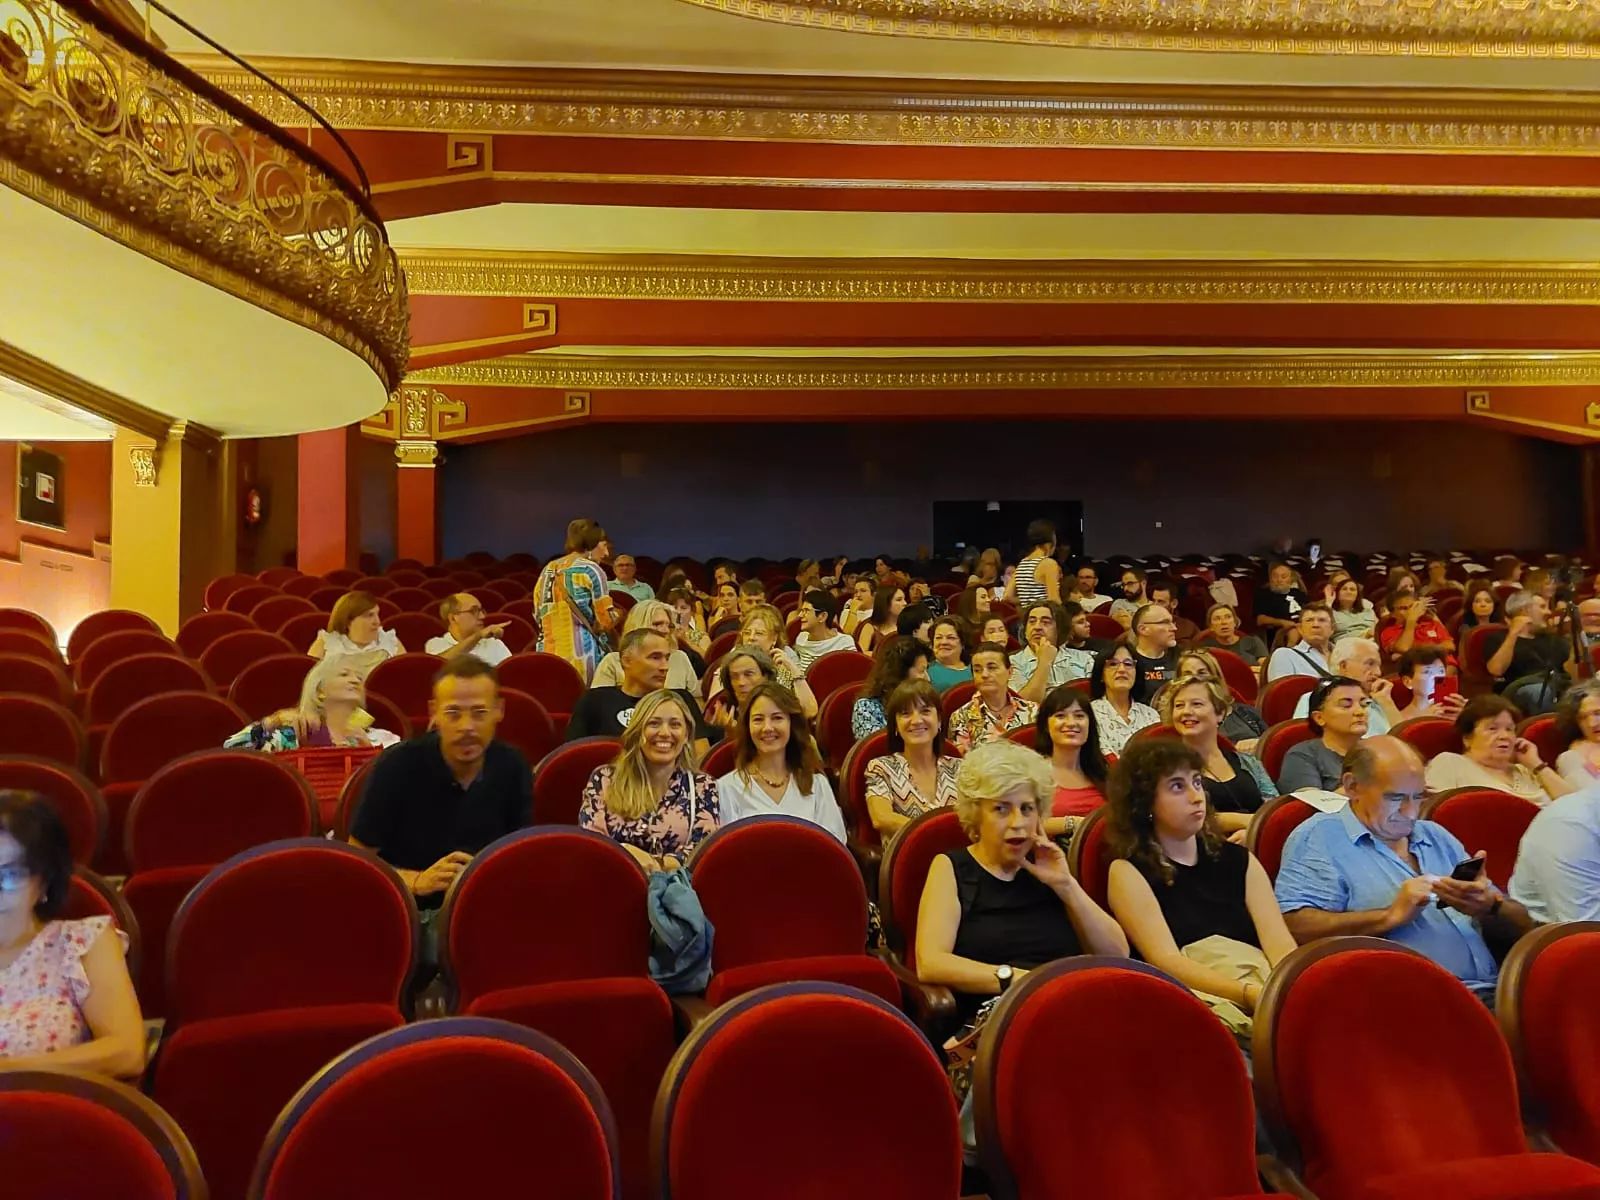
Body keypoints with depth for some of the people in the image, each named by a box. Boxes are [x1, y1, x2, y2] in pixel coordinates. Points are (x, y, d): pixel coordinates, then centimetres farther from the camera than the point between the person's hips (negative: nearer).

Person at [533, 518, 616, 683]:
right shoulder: (591, 569, -4)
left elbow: (538, 613, 17)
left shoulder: (548, 569, 14)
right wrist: (615, 615, 14)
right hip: (581, 651, -6)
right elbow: (606, 620, -6)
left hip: (548, 651, 6)